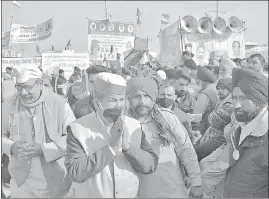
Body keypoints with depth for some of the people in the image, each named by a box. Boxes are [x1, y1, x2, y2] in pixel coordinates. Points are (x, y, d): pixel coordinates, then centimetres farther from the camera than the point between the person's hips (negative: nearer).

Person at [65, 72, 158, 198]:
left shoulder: (134, 126, -7)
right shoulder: (77, 129, -16)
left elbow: (151, 166, -11)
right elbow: (75, 173, -24)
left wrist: (128, 146, -26)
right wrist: (111, 147, -28)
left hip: (130, 195, 3)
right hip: (90, 195, -3)